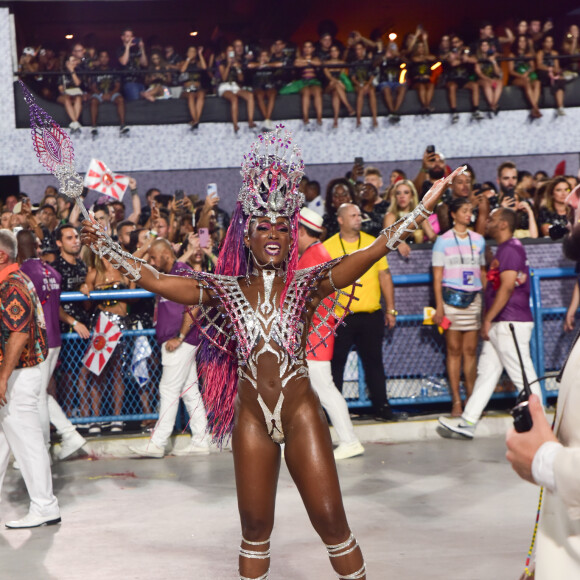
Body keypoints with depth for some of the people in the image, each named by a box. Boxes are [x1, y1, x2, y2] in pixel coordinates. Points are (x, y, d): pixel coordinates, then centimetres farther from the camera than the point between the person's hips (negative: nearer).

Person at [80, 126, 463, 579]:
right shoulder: (226, 290, 3)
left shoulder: (305, 285, -2)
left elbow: (368, 255, -11)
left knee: (331, 520, 0)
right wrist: (105, 245, -1)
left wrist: (421, 210, -18)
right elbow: (155, 281, 1)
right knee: (256, 526, 11)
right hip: (252, 418, 2)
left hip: (302, 414, -1)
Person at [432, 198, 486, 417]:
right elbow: (437, 277, -1)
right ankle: (456, 401, -1)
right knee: (454, 350, -2)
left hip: (474, 298, 3)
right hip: (451, 297, -3)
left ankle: (472, 399, 5)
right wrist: (439, 306, -7)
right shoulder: (443, 240, 1)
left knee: (471, 350, 2)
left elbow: (483, 272, 16)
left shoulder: (478, 240, 12)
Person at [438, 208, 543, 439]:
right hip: (500, 324, 11)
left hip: (511, 324, -11)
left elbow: (507, 287, -22)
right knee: (486, 371, 9)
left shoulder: (510, 249, -14)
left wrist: (488, 319, -19)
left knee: (523, 376, -5)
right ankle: (468, 422, 11)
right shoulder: (503, 249, 18)